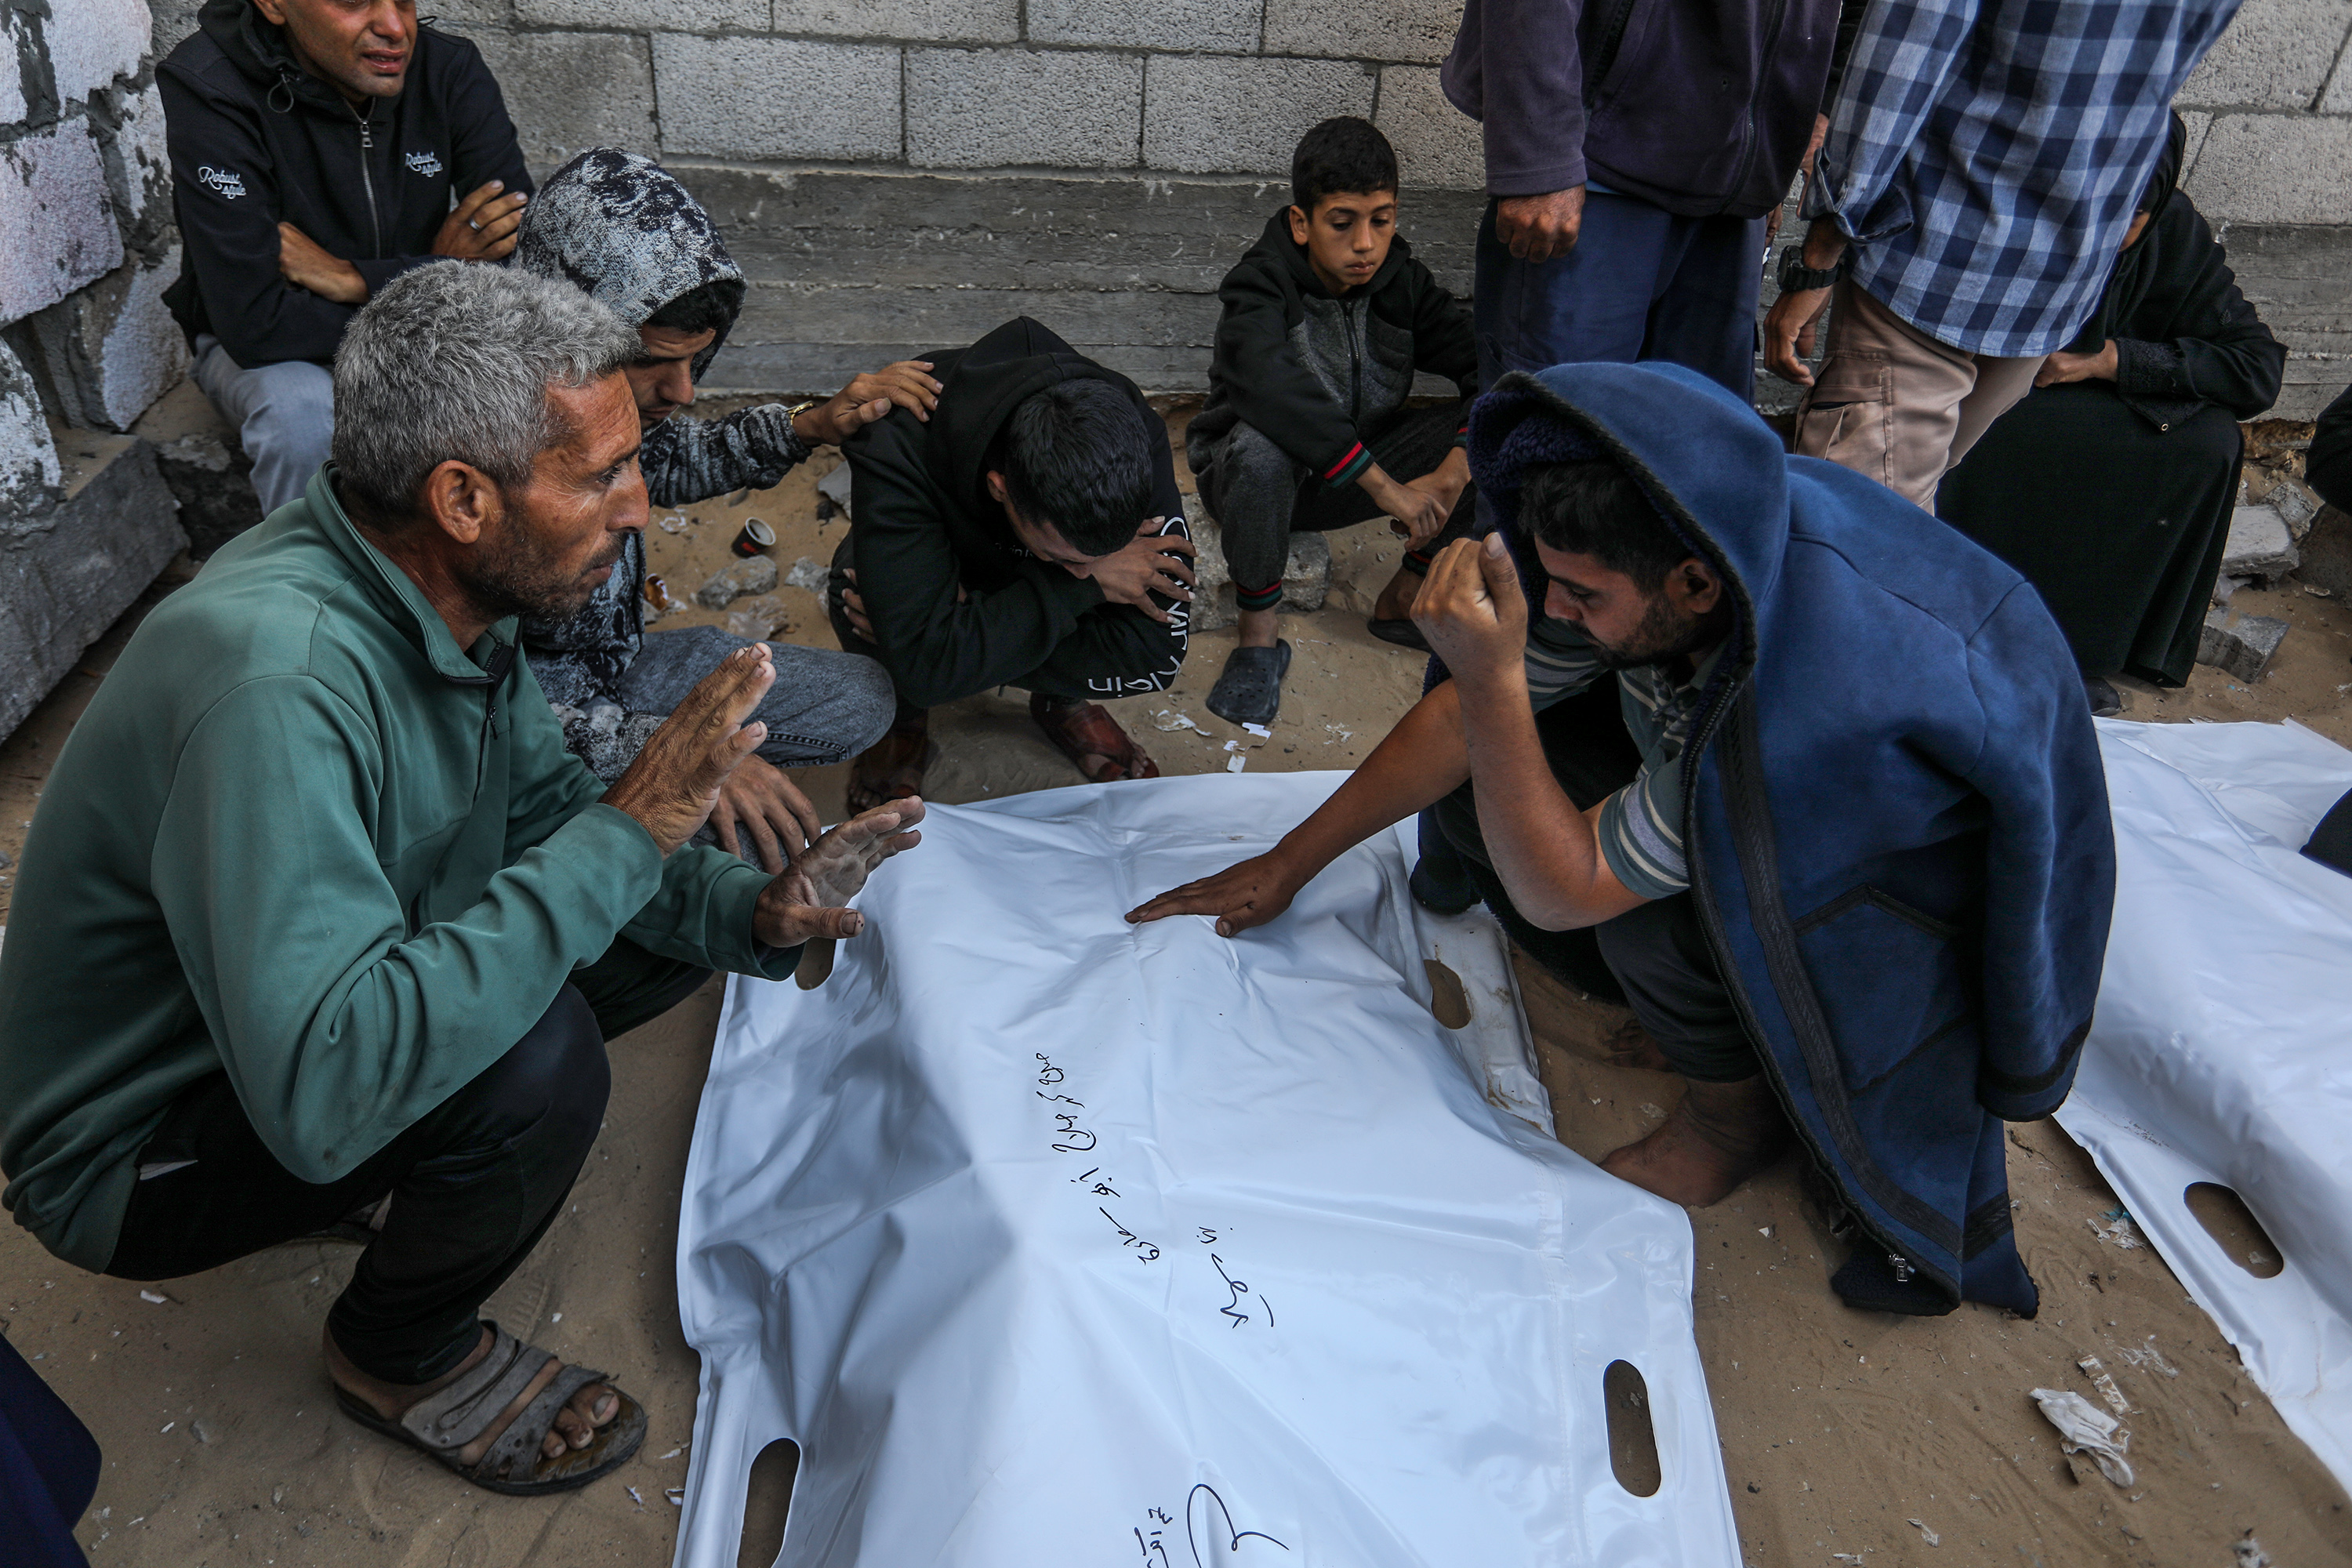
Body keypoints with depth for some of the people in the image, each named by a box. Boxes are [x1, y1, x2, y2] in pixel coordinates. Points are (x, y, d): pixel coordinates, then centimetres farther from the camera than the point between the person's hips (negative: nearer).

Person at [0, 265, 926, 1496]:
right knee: (539, 1056, -32)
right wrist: (625, 832, -40)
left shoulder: (447, 592, -10)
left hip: (318, 1005, 7)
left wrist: (749, 912, -15)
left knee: (673, 917, -1)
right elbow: (323, 1091, -43)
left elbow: (544, 804, 2)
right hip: (138, 1151, -7)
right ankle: (400, 1355, -1)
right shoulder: (278, 680, -37)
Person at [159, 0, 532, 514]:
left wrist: (353, 279, -27)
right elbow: (254, 324, -30)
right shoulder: (209, 93, -21)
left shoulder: (452, 70, -11)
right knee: (303, 409, -36)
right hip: (266, 352, -3)